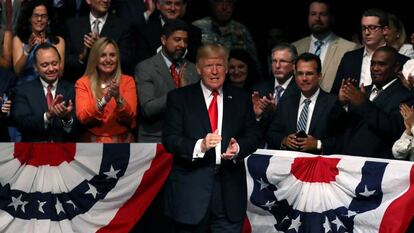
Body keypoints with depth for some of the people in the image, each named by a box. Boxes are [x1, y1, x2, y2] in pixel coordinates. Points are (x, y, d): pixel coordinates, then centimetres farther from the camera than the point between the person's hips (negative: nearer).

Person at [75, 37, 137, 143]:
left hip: (122, 140, 0)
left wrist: (119, 98, -21)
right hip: (93, 141, 0)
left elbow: (130, 117, -5)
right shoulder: (83, 83, 5)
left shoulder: (127, 81, 6)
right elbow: (82, 118, -9)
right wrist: (104, 100, -21)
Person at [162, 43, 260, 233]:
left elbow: (253, 136, 9)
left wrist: (238, 148, -13)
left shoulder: (241, 99, 12)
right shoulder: (179, 98, 3)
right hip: (191, 191, -2)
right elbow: (169, 139, -6)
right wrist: (199, 146, -23)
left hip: (230, 191, 2)